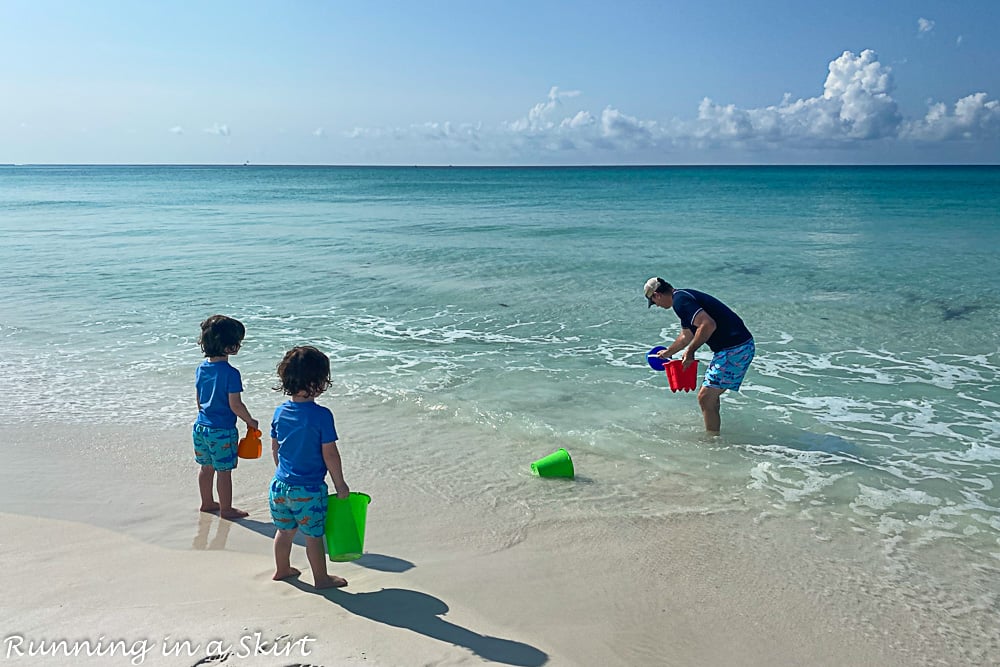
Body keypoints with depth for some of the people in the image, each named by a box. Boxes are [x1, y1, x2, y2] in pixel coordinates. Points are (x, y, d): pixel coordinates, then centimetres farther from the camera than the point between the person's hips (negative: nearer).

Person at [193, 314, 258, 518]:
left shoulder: (201, 368, 2)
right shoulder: (231, 373, -21)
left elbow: (199, 400, 12)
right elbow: (235, 405, -20)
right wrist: (250, 421, -5)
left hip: (201, 427, 8)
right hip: (222, 431, -7)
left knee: (206, 467, 21)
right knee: (224, 471, 6)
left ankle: (207, 502, 36)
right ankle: (226, 509, 17)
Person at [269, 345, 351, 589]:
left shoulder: (280, 412, -1)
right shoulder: (321, 415, -20)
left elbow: (275, 448, 10)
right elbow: (330, 454, -16)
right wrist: (340, 484, -4)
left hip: (280, 484, 6)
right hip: (309, 489, -6)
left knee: (284, 530, 23)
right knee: (313, 535, 9)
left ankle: (282, 569, 40)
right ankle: (321, 578, 24)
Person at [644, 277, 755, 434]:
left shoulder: (679, 301, -13)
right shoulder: (684, 296, 19)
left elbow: (708, 325, -27)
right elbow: (686, 335, 35)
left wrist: (690, 351, -15)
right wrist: (667, 353, 50)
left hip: (735, 349, -11)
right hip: (742, 345, 11)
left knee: (705, 397, -6)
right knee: (711, 394, 22)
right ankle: (714, 435, 36)